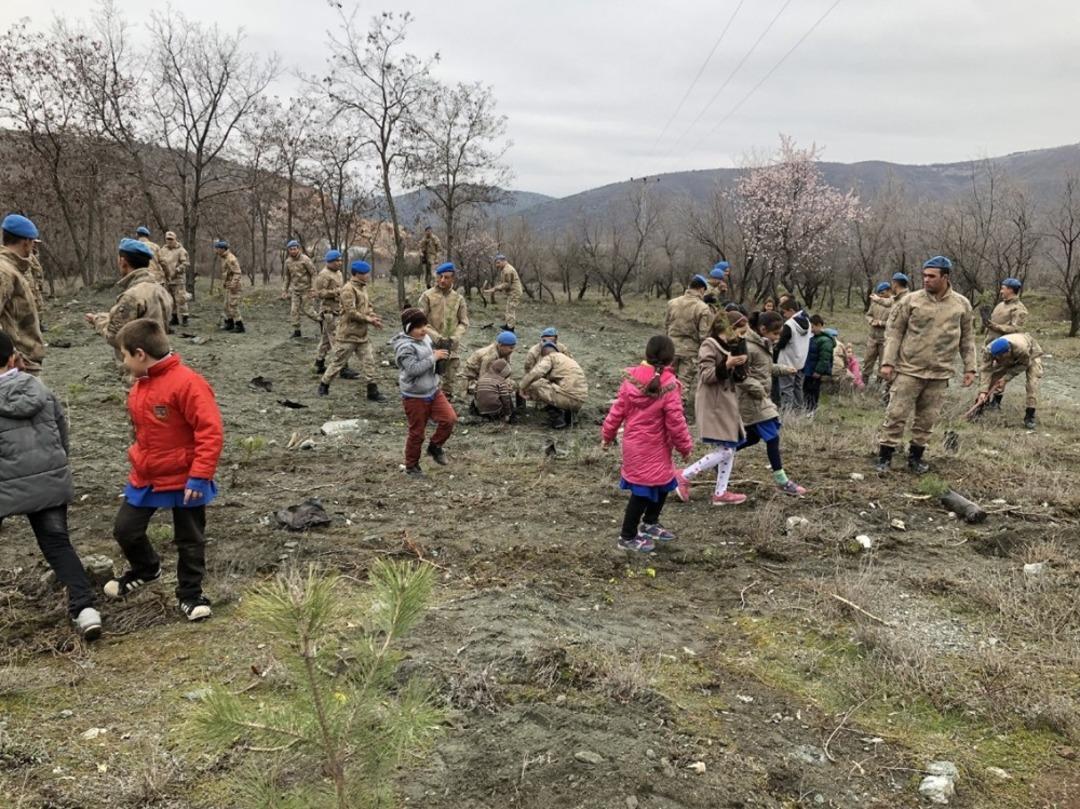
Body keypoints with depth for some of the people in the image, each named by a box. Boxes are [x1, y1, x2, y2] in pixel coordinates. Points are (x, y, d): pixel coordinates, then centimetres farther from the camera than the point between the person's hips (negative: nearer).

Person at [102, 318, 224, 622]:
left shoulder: (187, 383, -23)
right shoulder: (139, 385, 4)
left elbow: (211, 432, -25)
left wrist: (200, 476, -26)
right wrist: (138, 460, 19)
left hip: (184, 481, -7)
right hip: (145, 478, 7)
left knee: (190, 541, 8)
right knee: (125, 530, 13)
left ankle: (190, 593, 26)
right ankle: (145, 569, 40)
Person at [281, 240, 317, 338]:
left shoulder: (305, 259, -13)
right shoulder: (288, 261, 4)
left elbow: (313, 273, -11)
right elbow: (287, 276, 16)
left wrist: (313, 289, -16)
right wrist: (285, 290, 14)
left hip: (305, 288, -5)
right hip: (294, 289, 5)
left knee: (305, 309, -3)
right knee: (294, 310, -1)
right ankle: (296, 330, 6)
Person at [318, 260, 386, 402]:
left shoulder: (363, 287, 10)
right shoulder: (348, 289, -19)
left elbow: (368, 306, 16)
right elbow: (351, 312, -24)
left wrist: (373, 316, -5)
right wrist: (369, 319, -19)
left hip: (362, 334, 8)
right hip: (348, 334, -8)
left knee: (369, 361, 3)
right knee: (338, 362, 4)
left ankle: (372, 391, 6)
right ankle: (324, 385, 22)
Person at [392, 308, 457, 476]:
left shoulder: (425, 339, 5)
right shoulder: (405, 347, -20)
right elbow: (414, 369, -30)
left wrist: (437, 354, 7)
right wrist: (434, 357, -25)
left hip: (433, 391, 7)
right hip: (414, 396, -7)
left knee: (450, 418, -6)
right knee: (417, 432, 4)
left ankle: (435, 447, 18)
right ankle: (411, 465, 24)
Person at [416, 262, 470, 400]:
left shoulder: (458, 299, 3)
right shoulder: (427, 296, -6)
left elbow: (464, 323, 4)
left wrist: (454, 339, -13)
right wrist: (438, 338, -17)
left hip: (452, 349, 3)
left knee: (449, 383, 13)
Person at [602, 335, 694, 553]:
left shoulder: (631, 377, -2)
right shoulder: (669, 385, -19)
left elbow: (617, 410, 3)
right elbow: (675, 421, -15)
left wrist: (607, 434, 15)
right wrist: (685, 446, -2)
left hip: (634, 443, 7)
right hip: (652, 448, -7)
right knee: (644, 490, 4)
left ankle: (650, 524, 38)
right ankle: (627, 537, 13)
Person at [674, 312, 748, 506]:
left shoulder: (731, 347, 14)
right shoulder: (709, 346, -12)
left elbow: (737, 379, 16)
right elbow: (706, 376, -18)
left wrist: (741, 366, -4)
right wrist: (727, 365, -30)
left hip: (728, 405, 9)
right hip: (713, 406, -9)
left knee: (730, 449, 9)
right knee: (724, 450, -10)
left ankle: (720, 493, 17)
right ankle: (684, 476, 0)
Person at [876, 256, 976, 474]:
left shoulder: (961, 304, 4)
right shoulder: (911, 300, -3)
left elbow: (967, 338, 12)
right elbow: (894, 331, -1)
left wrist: (969, 368, 9)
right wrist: (887, 362, -8)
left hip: (940, 374, 2)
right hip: (909, 370, -2)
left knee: (927, 419, 9)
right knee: (897, 414, -2)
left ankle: (916, 456, 23)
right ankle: (884, 457, 7)